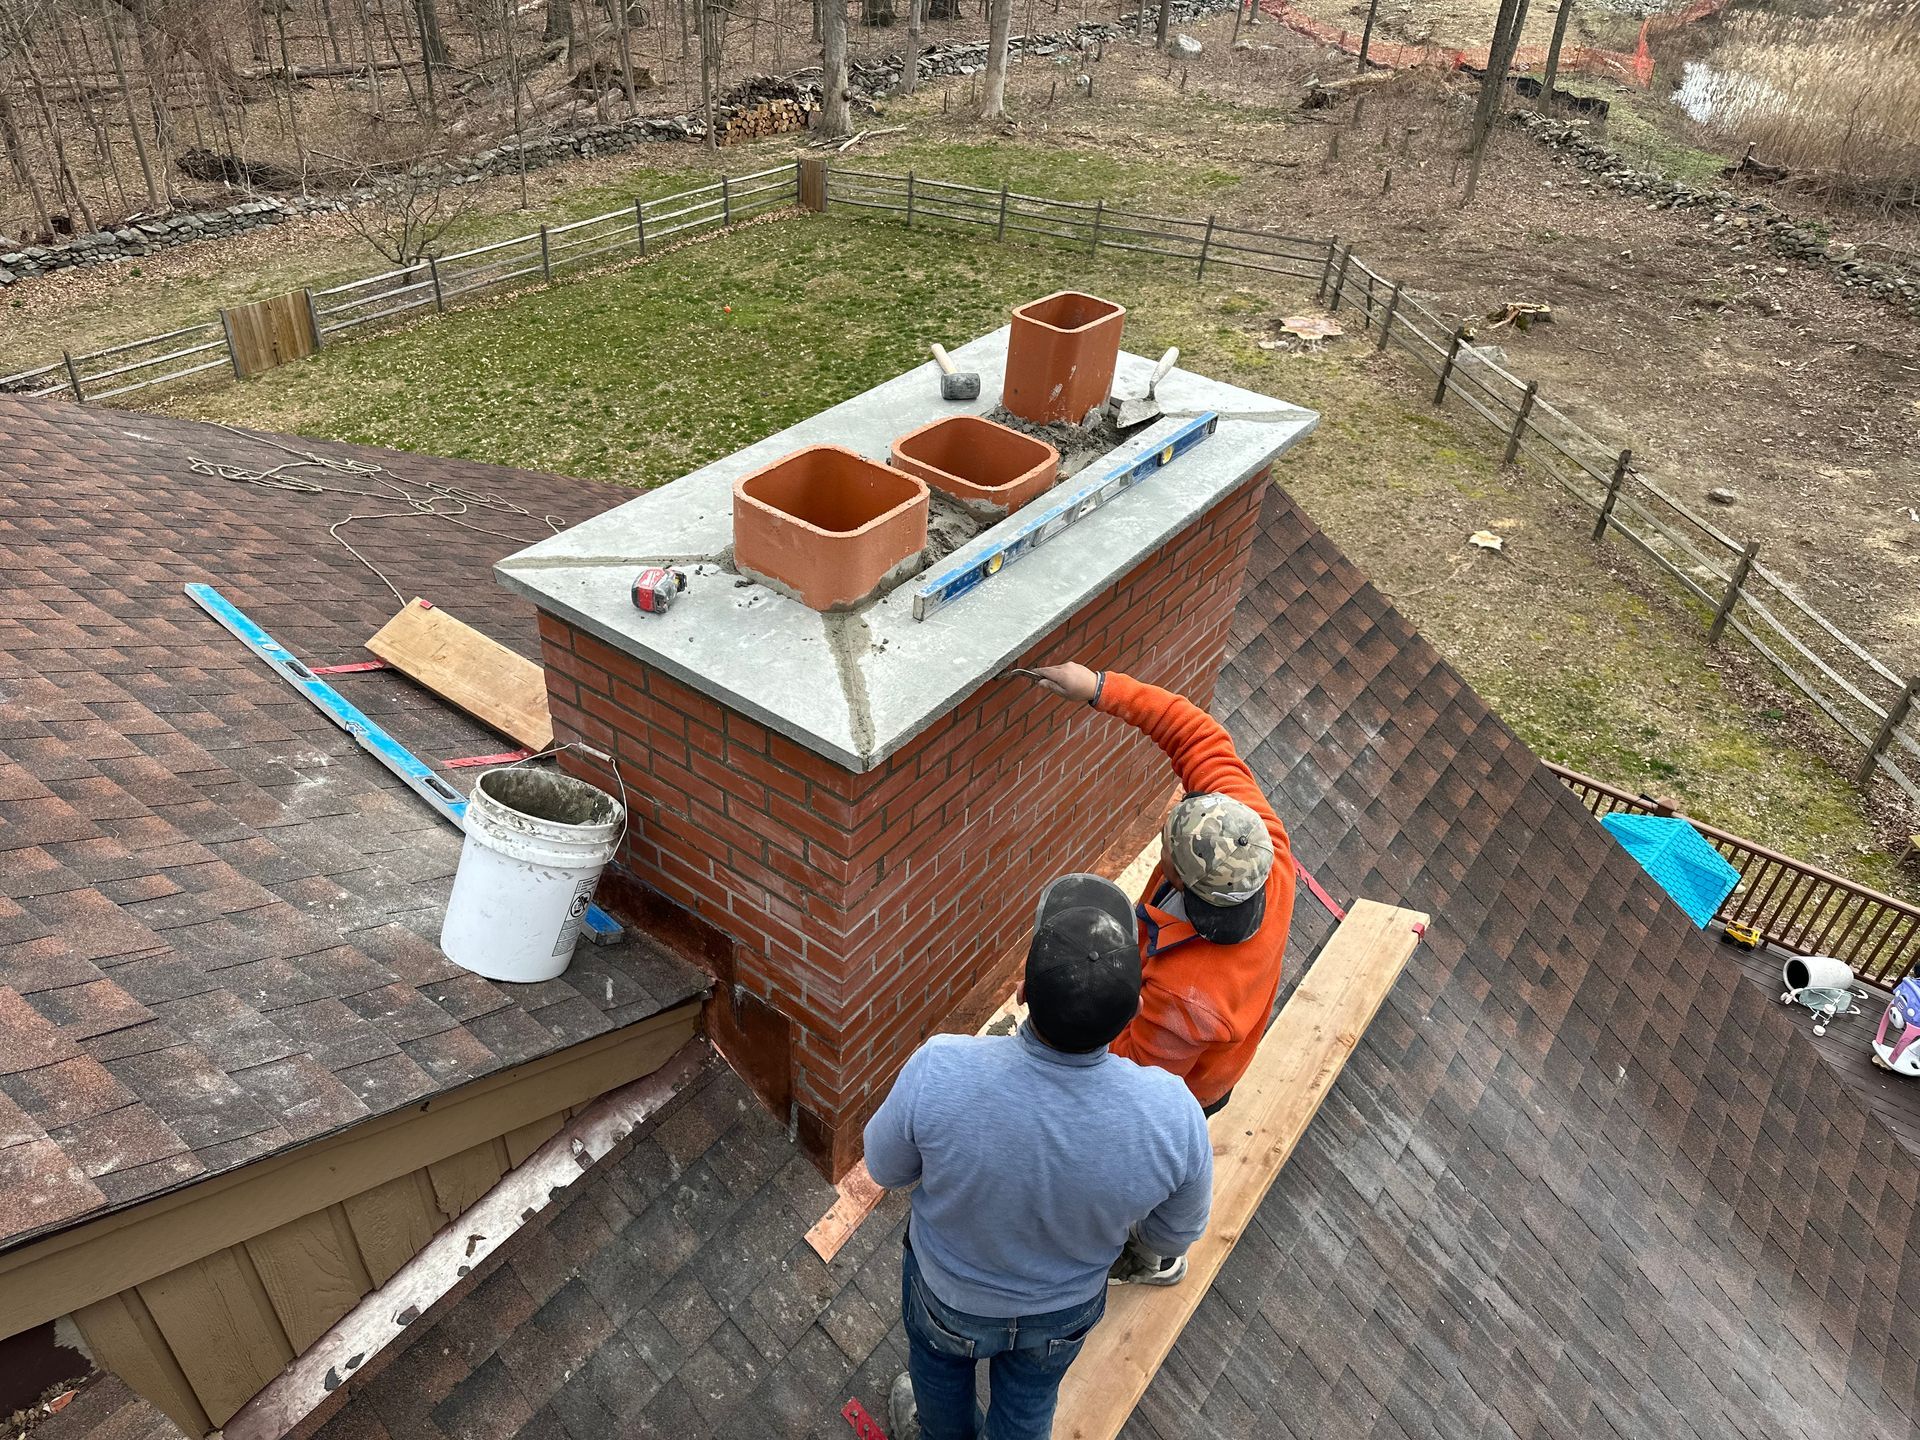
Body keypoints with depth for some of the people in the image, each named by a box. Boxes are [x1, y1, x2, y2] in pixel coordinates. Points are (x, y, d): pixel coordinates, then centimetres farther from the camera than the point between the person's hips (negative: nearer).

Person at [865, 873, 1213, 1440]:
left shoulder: (939, 1073, -41)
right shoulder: (1172, 1114, -37)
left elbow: (886, 1167, -18)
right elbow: (1173, 1236, -14)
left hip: (949, 1291, 0)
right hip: (1065, 1308, 0)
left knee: (939, 1364, 36)